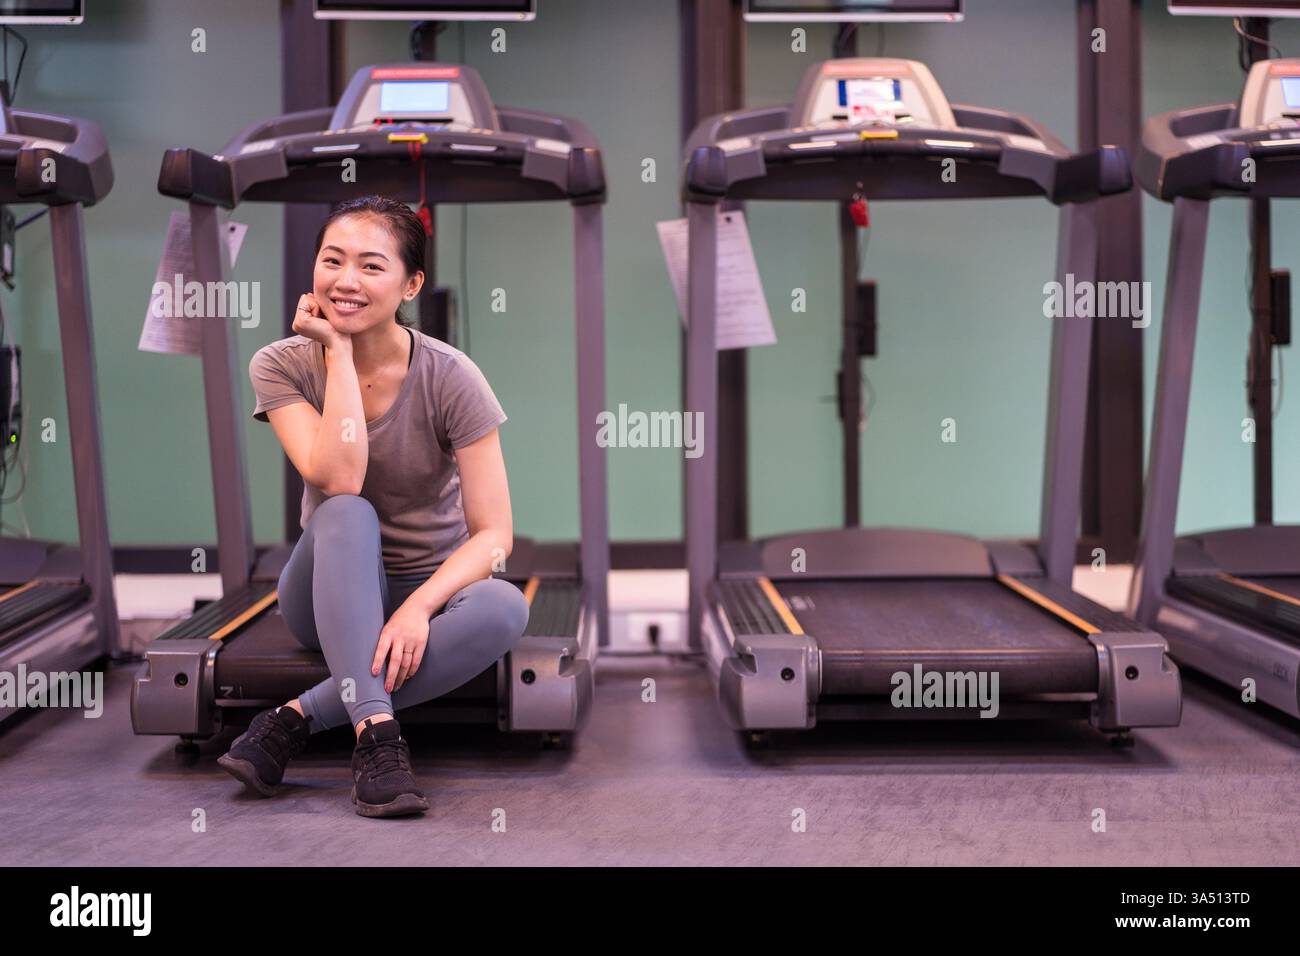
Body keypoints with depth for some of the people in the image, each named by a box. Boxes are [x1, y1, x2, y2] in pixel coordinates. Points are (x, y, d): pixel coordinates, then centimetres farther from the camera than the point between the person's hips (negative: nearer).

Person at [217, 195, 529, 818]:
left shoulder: (448, 377, -13)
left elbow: (493, 533, -17)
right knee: (346, 513, -33)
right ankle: (376, 734, -40)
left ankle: (296, 718, -29)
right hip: (332, 597, 0)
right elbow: (338, 482, -27)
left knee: (505, 608, -33)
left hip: (431, 587, 0)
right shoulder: (282, 366, -9)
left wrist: (419, 606, -34)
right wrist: (339, 352, -23)